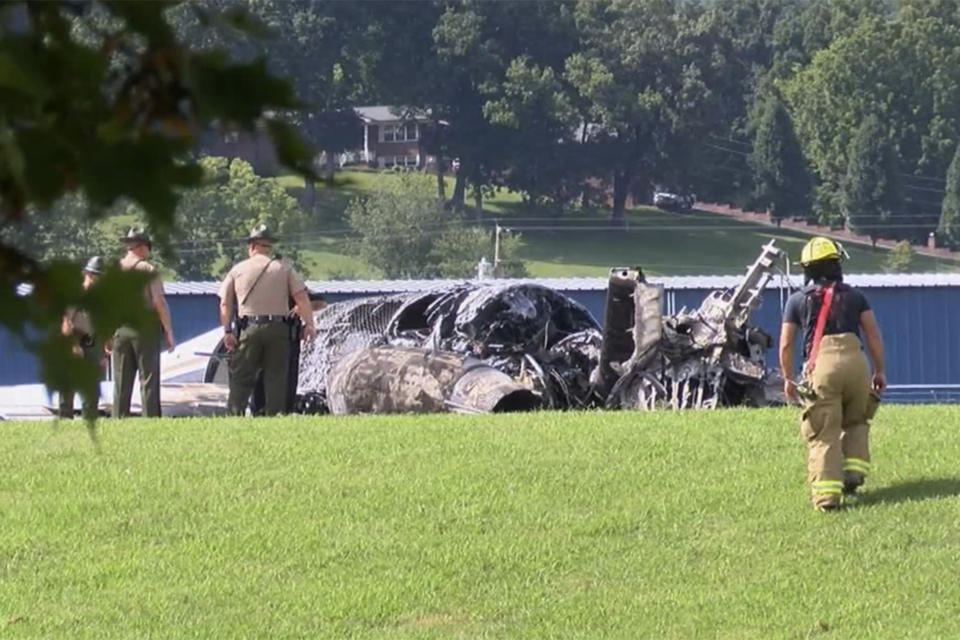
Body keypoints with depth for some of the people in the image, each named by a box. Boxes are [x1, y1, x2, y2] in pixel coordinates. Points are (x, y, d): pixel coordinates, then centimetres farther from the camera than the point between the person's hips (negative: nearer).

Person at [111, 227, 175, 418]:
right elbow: (159, 303, -11)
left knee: (121, 384, 6)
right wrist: (169, 332, -6)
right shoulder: (149, 270, -7)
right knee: (149, 381, -2)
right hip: (145, 330, -4)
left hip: (120, 330, 4)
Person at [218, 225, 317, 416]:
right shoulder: (283, 269, 8)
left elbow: (225, 303, 6)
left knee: (241, 377, 3)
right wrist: (309, 324, 0)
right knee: (276, 377, 4)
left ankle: (234, 414, -4)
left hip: (250, 328, 0)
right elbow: (301, 298, -1)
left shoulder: (238, 270, 10)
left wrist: (227, 331, 7)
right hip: (278, 328, 0)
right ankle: (274, 416, 1)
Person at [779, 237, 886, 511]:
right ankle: (852, 475, 5)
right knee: (856, 422, 22)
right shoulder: (854, 296, 18)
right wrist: (879, 371, 20)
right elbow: (873, 336, 13)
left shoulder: (798, 300, 15)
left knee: (823, 434, -2)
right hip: (854, 360, 1)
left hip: (820, 364, -1)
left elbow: (786, 345, 14)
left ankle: (827, 493, -12)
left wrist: (788, 379, 24)